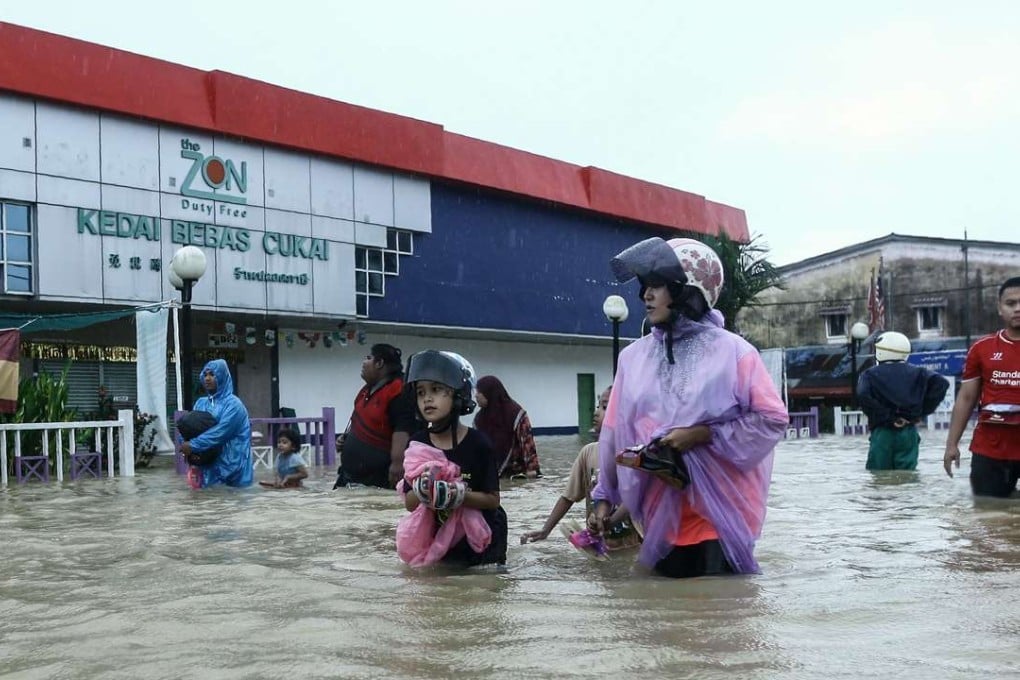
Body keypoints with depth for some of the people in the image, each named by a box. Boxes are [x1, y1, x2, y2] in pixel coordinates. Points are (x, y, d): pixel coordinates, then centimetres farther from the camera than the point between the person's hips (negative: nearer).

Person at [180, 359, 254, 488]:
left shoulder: (233, 404, -7)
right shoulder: (201, 403, 13)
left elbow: (220, 432, -20)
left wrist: (193, 446, -22)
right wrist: (186, 445, -17)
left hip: (230, 463, -5)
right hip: (207, 463, 5)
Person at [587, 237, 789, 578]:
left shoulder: (733, 351, -6)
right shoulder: (633, 356, 5)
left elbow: (772, 419, -8)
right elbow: (614, 432, 10)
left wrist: (703, 435, -16)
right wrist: (604, 497, 10)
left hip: (719, 517, -4)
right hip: (661, 519, 4)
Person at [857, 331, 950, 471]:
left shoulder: (871, 375, 0)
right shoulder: (916, 373, 8)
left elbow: (863, 396, -19)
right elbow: (941, 383, -2)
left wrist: (886, 418, -11)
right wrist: (922, 412, 0)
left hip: (882, 433, -2)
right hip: (908, 433, 2)